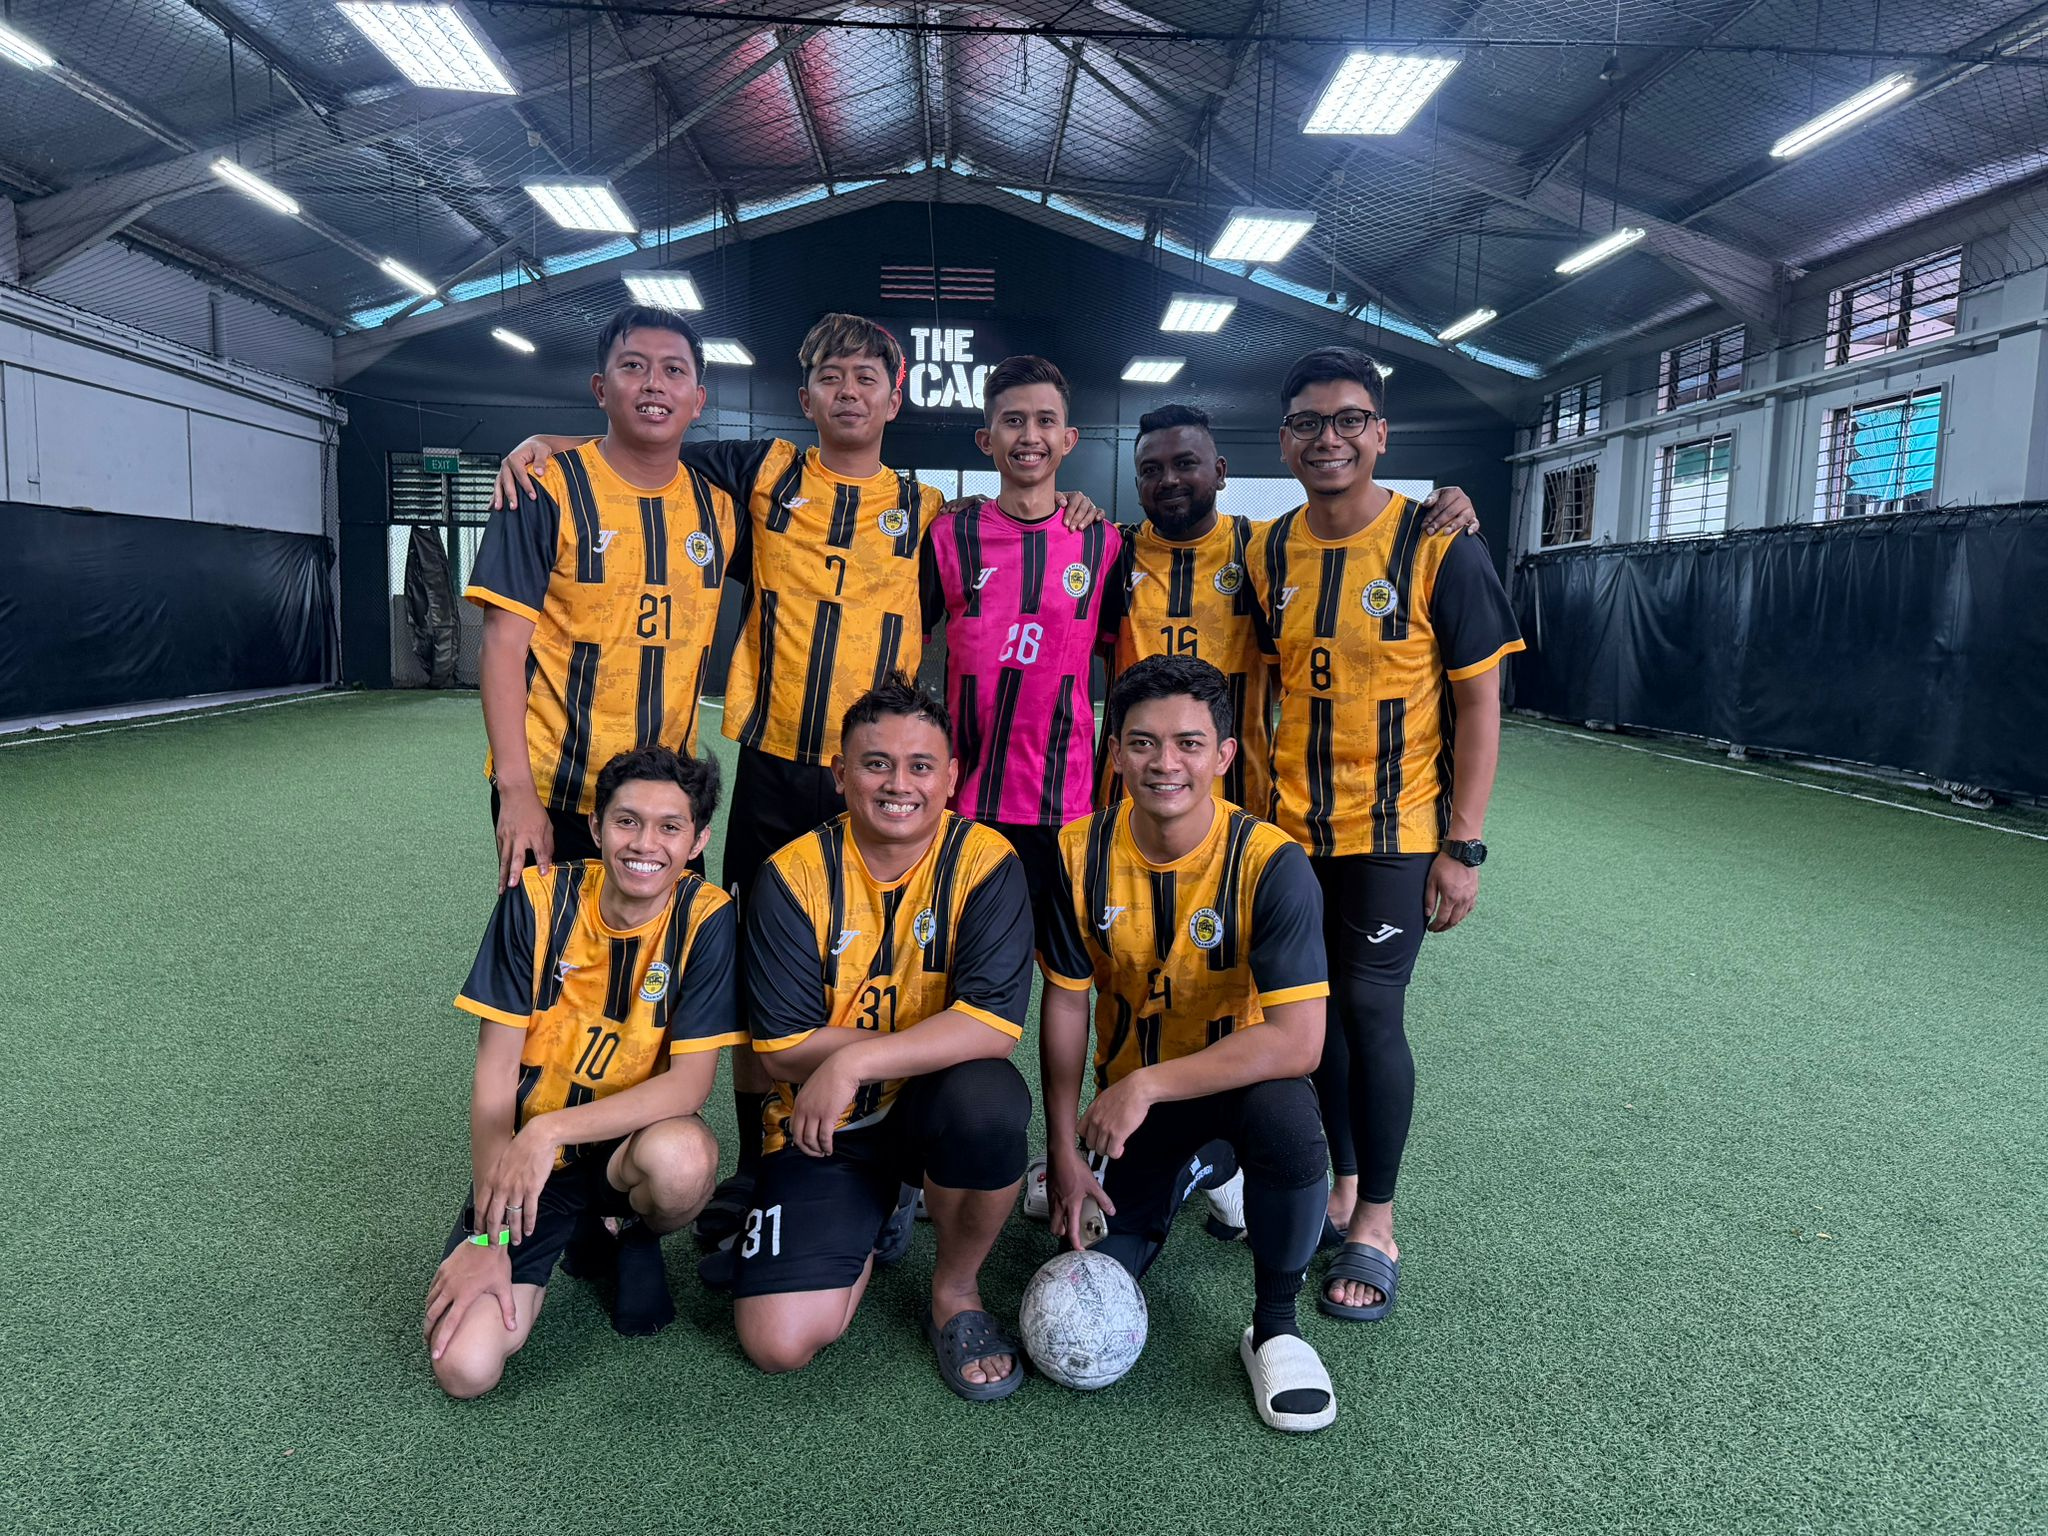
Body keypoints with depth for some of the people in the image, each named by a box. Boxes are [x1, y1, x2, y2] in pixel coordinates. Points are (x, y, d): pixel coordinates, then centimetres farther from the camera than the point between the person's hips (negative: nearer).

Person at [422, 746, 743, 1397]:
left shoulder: (706, 918, -15)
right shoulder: (539, 899, -13)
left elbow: (691, 1081, -19)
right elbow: (495, 1072, -10)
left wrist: (551, 1129, -31)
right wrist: (488, 1236, -13)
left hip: (631, 1145, 0)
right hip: (529, 1154, 0)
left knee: (679, 1158, -36)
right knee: (464, 1368, -17)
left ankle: (629, 1234, 2)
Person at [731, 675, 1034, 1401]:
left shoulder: (984, 861, -13)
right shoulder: (793, 876, -11)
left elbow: (994, 1025, -23)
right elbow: (782, 1049, -13)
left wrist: (853, 1060, -31)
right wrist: (935, 1040, -17)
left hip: (937, 1110, -1)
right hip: (825, 1127, 1)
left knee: (988, 1100, -36)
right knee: (777, 1342, -13)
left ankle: (956, 1288, -4)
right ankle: (876, 1219, 22)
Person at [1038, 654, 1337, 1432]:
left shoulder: (1270, 863, -26)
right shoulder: (1079, 854, -15)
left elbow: (1298, 1041, -32)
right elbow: (1066, 1001, -4)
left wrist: (1147, 1085, -36)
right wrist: (1064, 1150, -5)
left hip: (1242, 1078, -3)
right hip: (1131, 1094, 3)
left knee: (1288, 1122, -37)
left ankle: (1275, 1325, -8)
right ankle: (1198, 1171, 30)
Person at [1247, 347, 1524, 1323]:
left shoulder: (1437, 548, -9)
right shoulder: (1266, 552, 4)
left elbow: (1479, 700, -8)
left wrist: (1463, 845, -12)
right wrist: (1257, 799, 7)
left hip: (1395, 831, -4)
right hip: (1288, 829, 4)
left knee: (1369, 1010, -4)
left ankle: (1375, 1223, 13)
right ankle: (1339, 1180, 30)